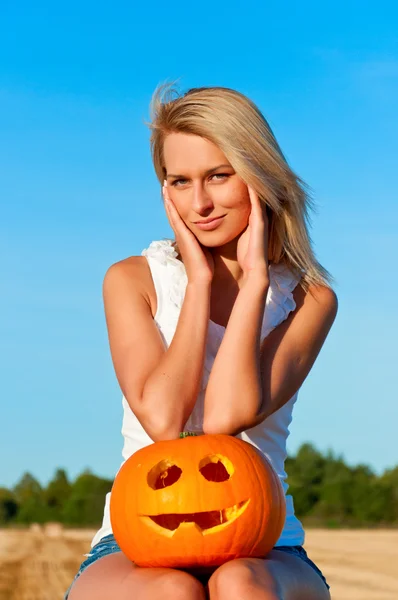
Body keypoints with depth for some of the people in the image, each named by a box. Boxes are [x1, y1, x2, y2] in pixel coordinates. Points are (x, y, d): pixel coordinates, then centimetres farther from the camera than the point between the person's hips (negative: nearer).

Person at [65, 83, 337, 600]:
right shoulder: (132, 280, 4)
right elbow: (162, 419, -13)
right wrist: (200, 279, -7)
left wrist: (254, 274, -9)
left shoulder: (309, 298, 4)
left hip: (263, 554, 0)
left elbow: (227, 415, -14)